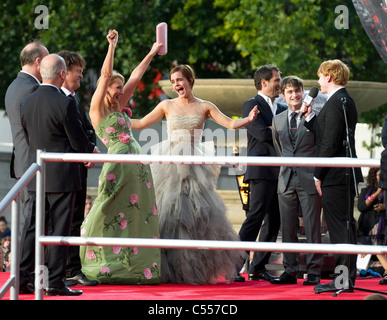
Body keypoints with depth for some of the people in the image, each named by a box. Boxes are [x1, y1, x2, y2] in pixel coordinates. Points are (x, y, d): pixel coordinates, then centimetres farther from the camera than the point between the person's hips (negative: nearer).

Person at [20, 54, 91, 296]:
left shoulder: (27, 103, 4)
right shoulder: (65, 103, -16)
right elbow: (80, 142, -12)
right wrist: (88, 149, 11)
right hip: (62, 175, -6)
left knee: (34, 227, 11)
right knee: (59, 229, -1)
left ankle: (22, 278, 10)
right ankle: (55, 282, 1)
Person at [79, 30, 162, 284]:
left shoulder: (118, 108, 17)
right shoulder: (97, 108, -2)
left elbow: (135, 77, 22)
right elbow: (105, 75, -10)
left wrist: (152, 53, 26)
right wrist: (112, 45, -10)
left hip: (138, 166, 8)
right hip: (119, 166, -8)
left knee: (138, 216, 8)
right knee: (109, 216, -7)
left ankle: (135, 267, 11)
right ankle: (96, 269, -4)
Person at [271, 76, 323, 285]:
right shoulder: (277, 120, 13)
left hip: (309, 179, -5)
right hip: (287, 180, 5)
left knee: (312, 228, -2)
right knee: (287, 228, 6)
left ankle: (314, 272, 3)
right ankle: (290, 271, 12)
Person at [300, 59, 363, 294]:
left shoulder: (335, 103, -15)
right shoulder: (346, 101, 16)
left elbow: (330, 143, -19)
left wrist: (319, 175, -15)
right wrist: (309, 116, 15)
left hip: (335, 176, -10)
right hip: (347, 175, 10)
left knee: (340, 227, -8)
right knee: (345, 226, 13)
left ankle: (344, 280, -7)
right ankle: (347, 277, 18)